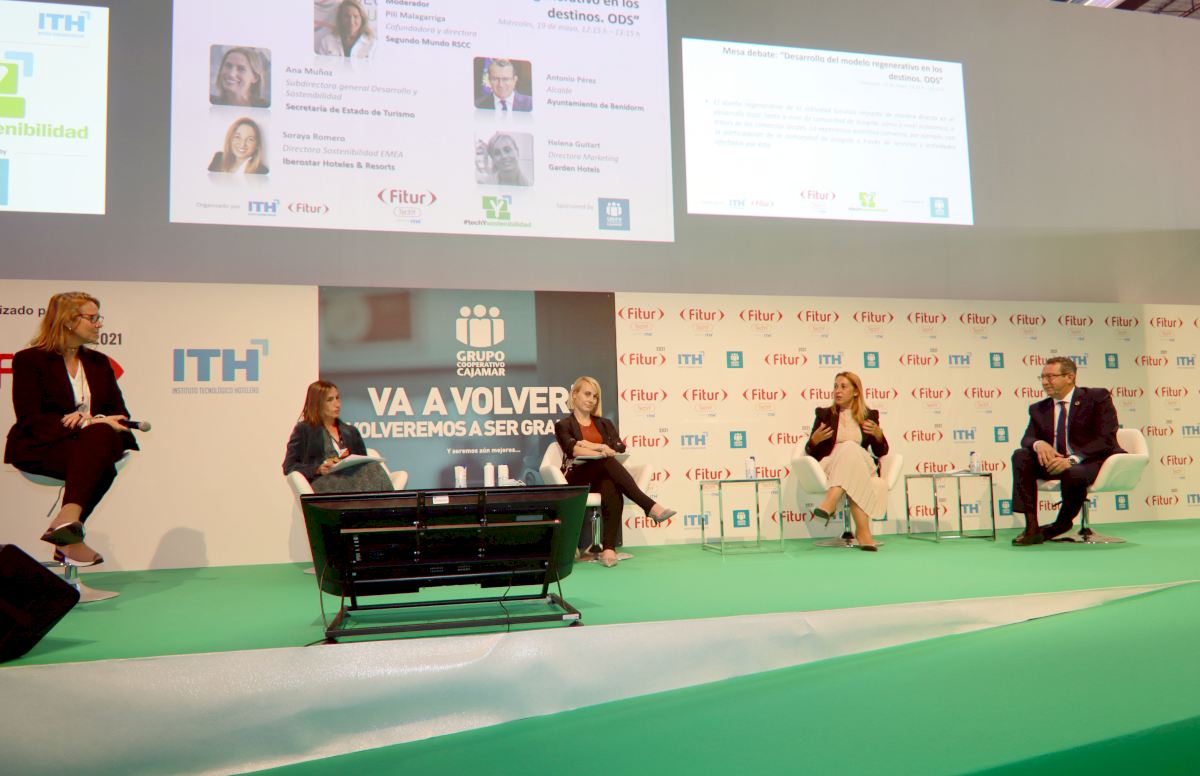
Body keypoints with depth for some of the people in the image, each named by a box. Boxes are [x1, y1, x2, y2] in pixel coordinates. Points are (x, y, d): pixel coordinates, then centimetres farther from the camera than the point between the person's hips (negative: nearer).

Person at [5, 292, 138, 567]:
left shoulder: (99, 362, 17)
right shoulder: (29, 359, 0)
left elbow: (120, 414, 12)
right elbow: (31, 420, -11)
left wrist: (92, 420, -12)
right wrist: (86, 424, -23)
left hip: (94, 442, 4)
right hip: (39, 448, -4)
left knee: (101, 436, -35)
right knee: (101, 466, -35)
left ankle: (65, 520, -35)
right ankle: (69, 530, -40)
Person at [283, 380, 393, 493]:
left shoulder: (351, 432, 30)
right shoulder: (303, 430, 16)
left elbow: (364, 462, 20)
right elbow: (288, 467, 7)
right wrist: (318, 469, -10)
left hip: (350, 477, 4)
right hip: (321, 482, -4)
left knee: (374, 468, -32)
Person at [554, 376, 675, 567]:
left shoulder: (605, 423, 25)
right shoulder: (563, 425, 12)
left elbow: (620, 448, 7)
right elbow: (573, 449, -9)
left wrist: (593, 446, -4)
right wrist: (602, 451, -22)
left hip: (603, 476, 3)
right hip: (578, 478, -3)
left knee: (612, 491, -37)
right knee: (607, 462, -36)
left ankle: (609, 548, -47)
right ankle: (650, 506, -44)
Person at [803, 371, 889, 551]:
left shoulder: (870, 415, 18)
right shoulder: (824, 414, 17)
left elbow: (881, 453, 15)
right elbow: (810, 451, 14)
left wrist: (878, 435, -6)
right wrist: (815, 440, -10)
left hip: (863, 465, 1)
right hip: (830, 465, 0)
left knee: (850, 449, -36)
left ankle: (831, 501, -52)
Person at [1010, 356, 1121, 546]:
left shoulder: (1098, 397, -3)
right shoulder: (1038, 408, 13)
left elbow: (1106, 439, -13)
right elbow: (1027, 439, 6)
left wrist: (1073, 459, -27)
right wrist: (1038, 444, -21)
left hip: (1093, 462, -5)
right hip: (1056, 462, 5)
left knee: (1072, 473, -38)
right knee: (1021, 456, -19)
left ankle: (1061, 526, -8)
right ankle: (1031, 526, -22)